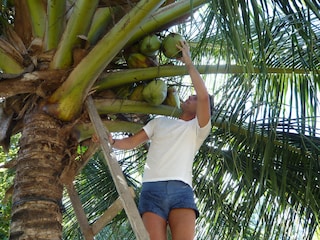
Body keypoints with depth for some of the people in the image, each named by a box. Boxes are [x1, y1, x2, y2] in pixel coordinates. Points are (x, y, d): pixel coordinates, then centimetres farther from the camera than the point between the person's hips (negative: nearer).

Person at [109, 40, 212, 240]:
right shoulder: (159, 122, 29)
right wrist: (111, 141, 0)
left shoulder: (199, 128, 16)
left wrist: (188, 62, 6)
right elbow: (132, 142, 22)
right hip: (152, 189, 2)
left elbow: (204, 96, 0)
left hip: (181, 190, -2)